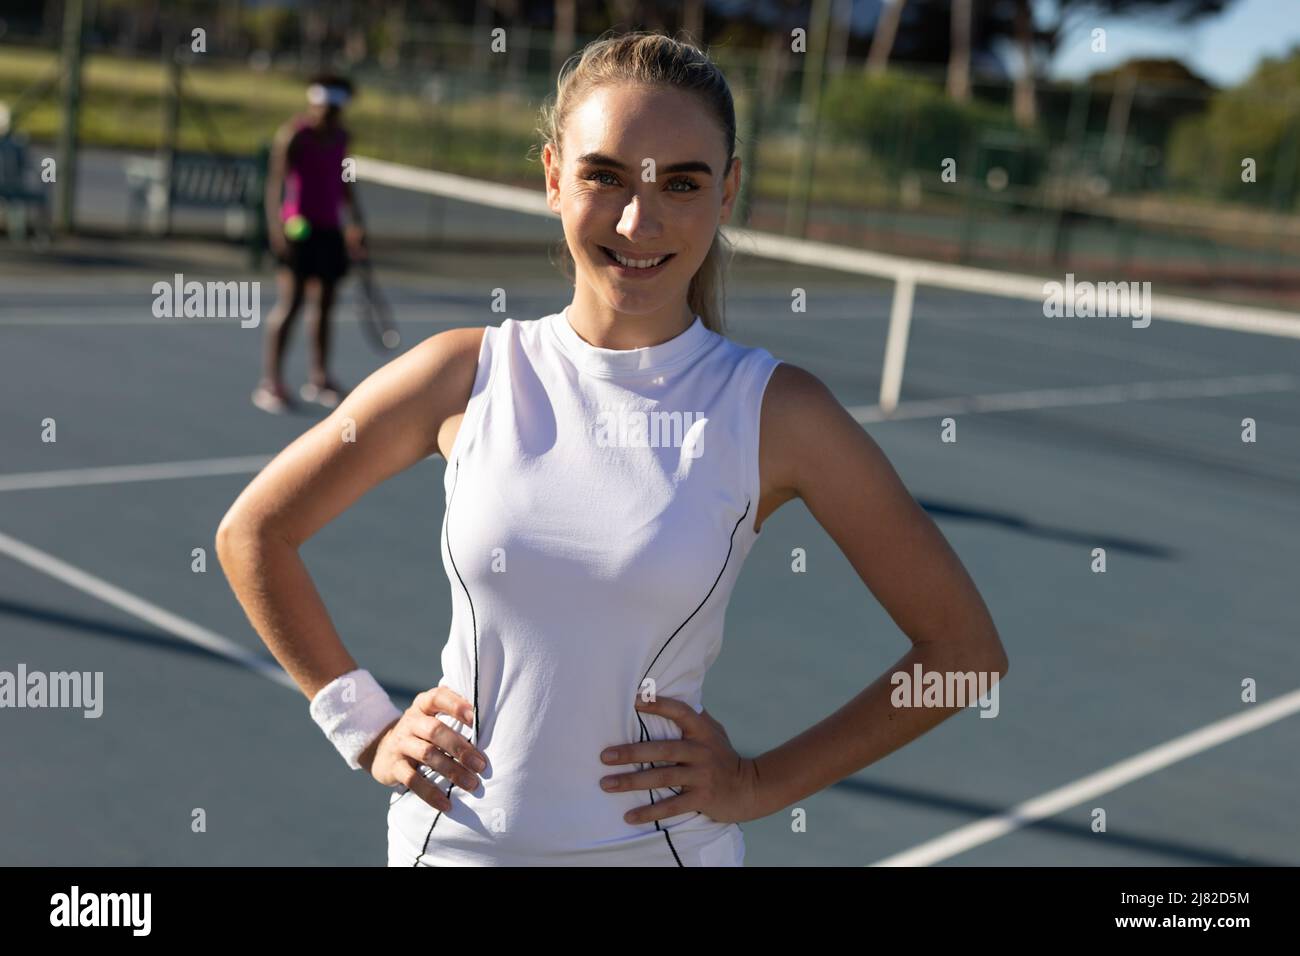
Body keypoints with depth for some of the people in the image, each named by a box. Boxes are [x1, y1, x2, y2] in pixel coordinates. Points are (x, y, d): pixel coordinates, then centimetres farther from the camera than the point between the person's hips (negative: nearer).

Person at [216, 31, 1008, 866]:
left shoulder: (774, 413, -11)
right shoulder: (465, 376, -7)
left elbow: (963, 648, -6)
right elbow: (252, 532, 5)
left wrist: (762, 783, -7)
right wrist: (366, 728, 2)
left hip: (663, 843, -1)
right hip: (451, 836, 2)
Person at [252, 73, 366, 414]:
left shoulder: (340, 136, 11)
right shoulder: (293, 135, -11)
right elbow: (275, 181, -17)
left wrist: (357, 221, 24)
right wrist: (276, 225, -27)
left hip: (330, 229, 7)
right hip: (299, 229, -7)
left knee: (324, 303, 11)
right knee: (289, 304, -10)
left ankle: (318, 379, 21)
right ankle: (269, 383, -7)